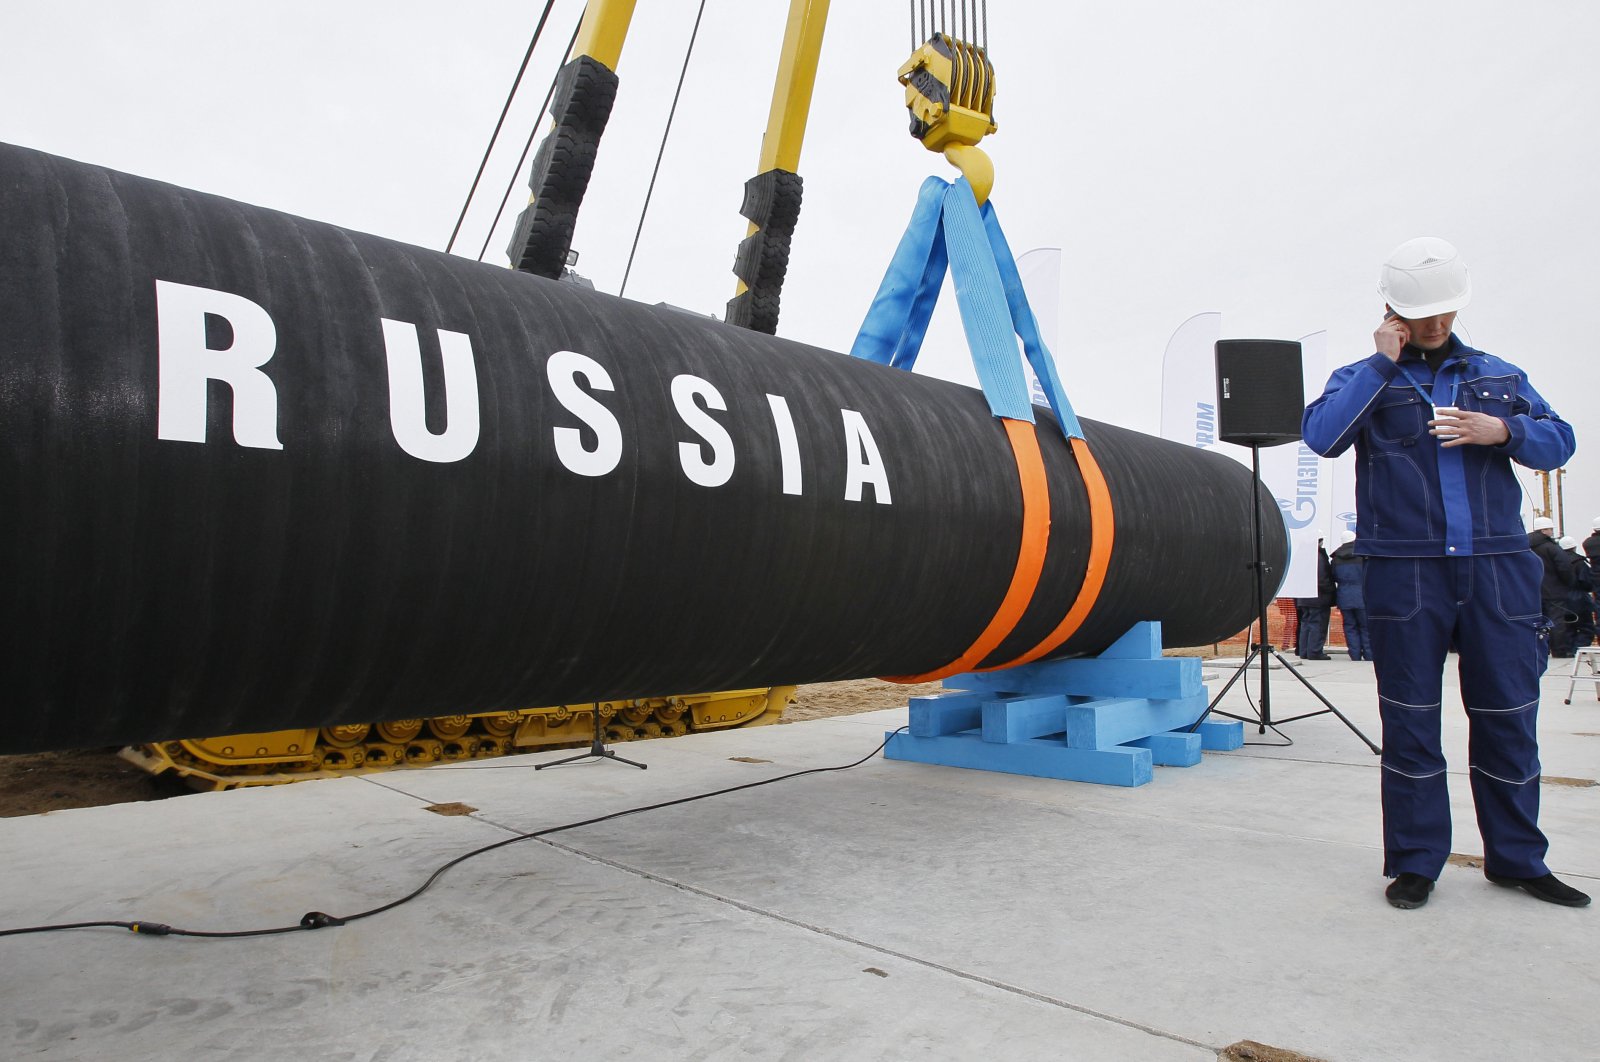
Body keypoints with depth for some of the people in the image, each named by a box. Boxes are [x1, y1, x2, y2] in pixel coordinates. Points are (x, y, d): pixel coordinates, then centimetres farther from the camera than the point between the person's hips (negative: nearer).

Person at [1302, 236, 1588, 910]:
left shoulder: (1500, 377, 19)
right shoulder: (1366, 380, 8)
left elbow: (1558, 442, 13)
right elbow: (1321, 435, -11)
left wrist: (1504, 432, -7)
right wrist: (1383, 363, -8)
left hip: (1498, 569, 3)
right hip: (1404, 571, -3)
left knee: (1509, 715, 7)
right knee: (1410, 719, 3)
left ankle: (1517, 859, 23)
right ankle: (1414, 863, 13)